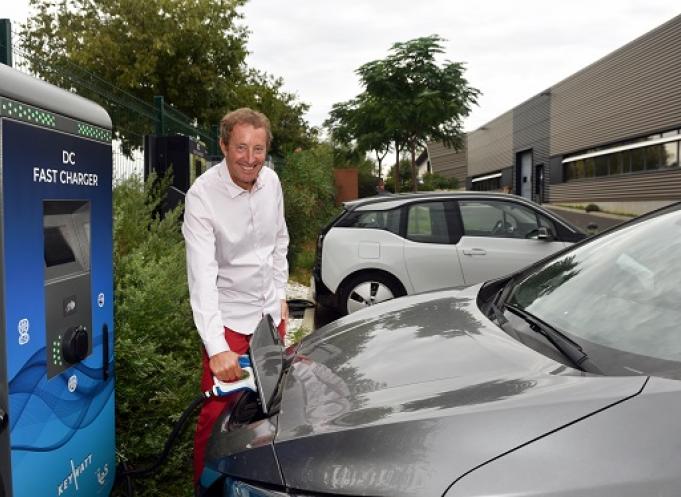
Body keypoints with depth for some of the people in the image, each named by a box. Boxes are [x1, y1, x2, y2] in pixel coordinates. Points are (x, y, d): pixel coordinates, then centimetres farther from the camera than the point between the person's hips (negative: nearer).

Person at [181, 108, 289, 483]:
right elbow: (202, 276, -29)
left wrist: (280, 293, 12)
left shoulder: (271, 182, -4)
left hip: (269, 312, 6)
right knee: (219, 410, -1)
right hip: (228, 318, -5)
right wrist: (216, 347, -36)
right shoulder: (202, 195, -22)